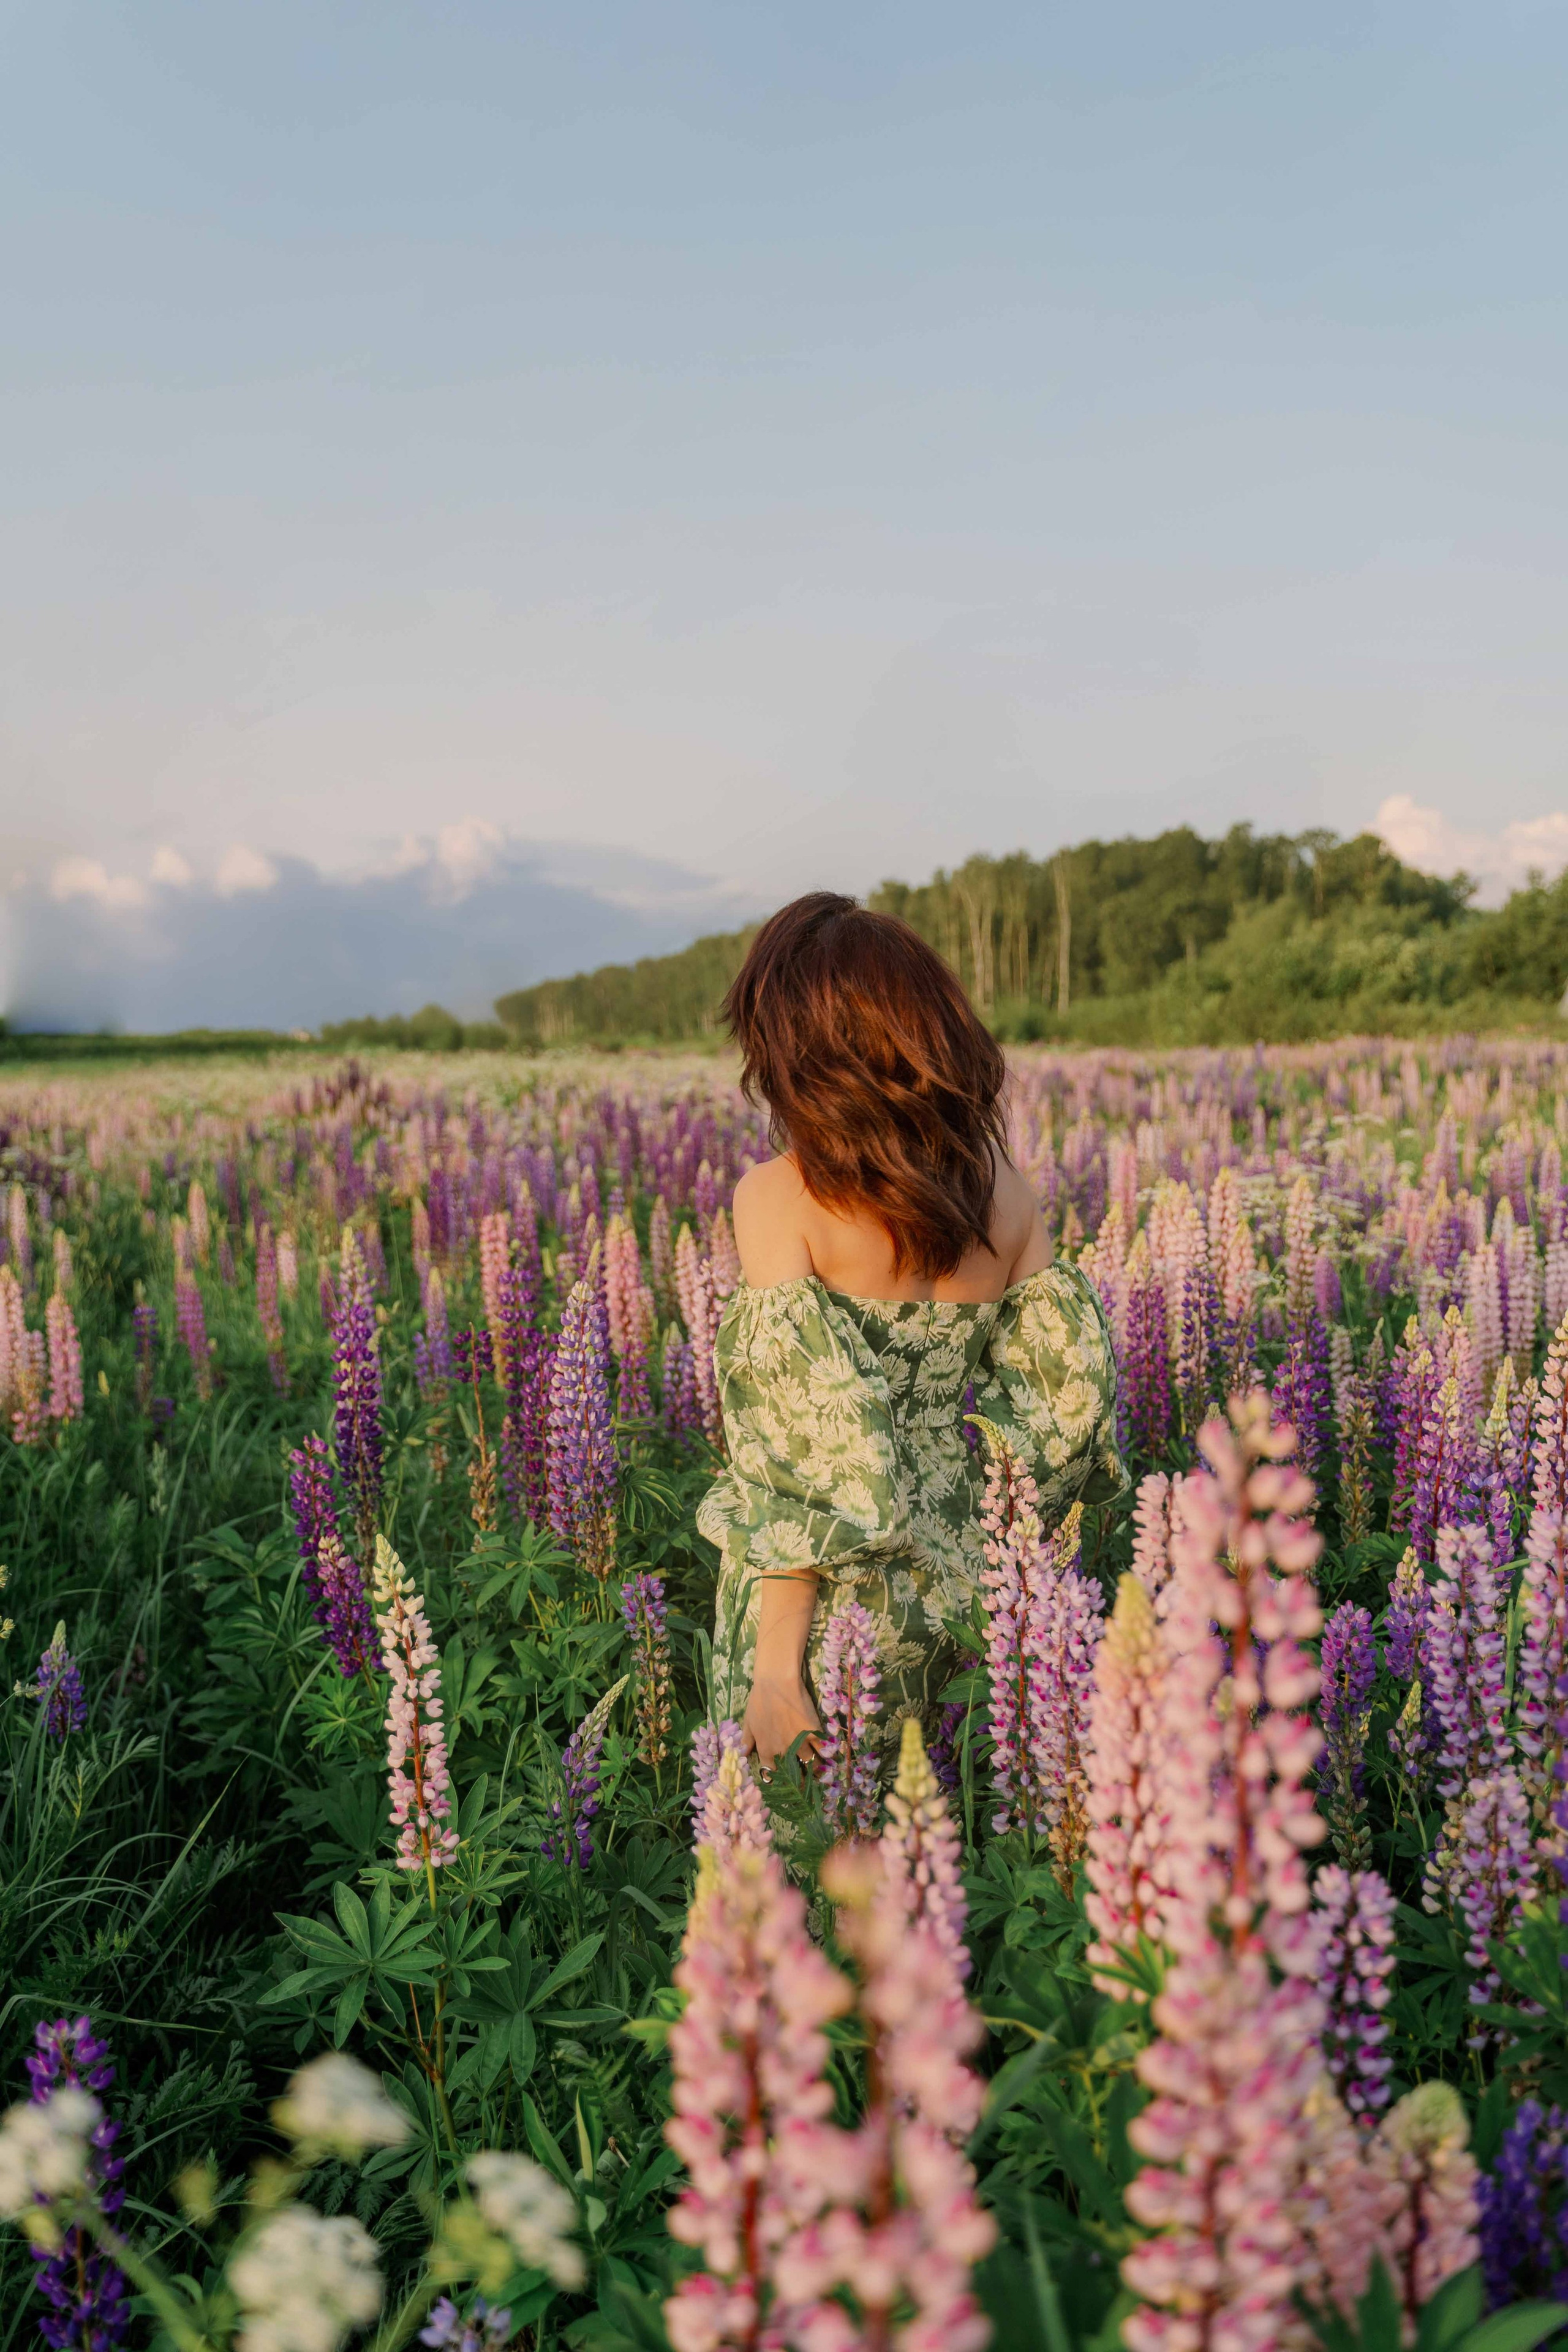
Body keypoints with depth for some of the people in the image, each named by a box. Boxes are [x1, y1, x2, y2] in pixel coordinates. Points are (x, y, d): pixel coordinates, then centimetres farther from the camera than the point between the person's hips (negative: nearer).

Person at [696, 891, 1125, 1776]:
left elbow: (808, 1455, -20)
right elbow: (1066, 1403, 3)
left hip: (830, 1610, -5)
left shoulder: (778, 1198, -16)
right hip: (963, 1596, 5)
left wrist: (777, 1666, -15)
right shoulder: (1005, 1186, -1)